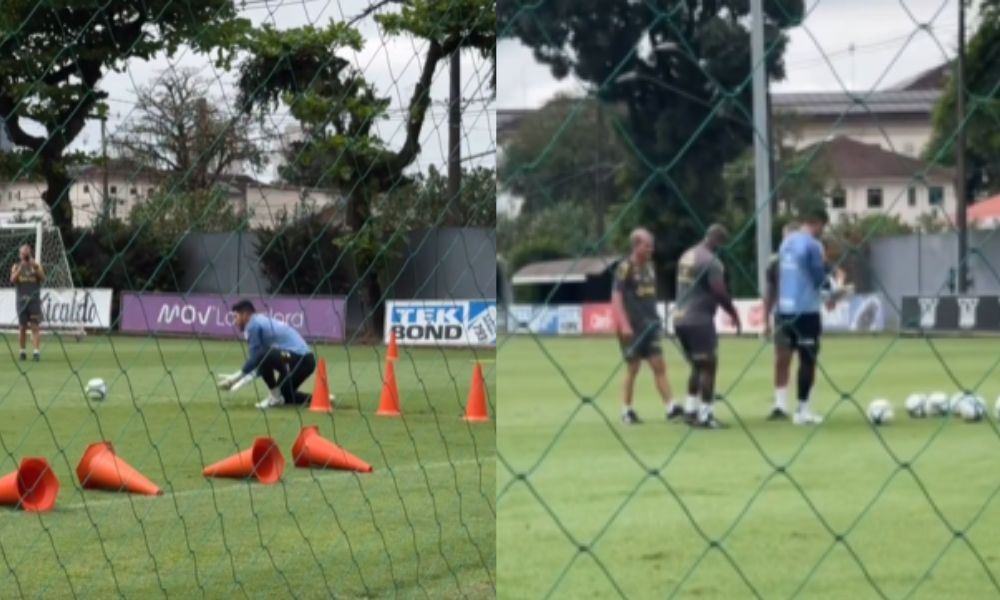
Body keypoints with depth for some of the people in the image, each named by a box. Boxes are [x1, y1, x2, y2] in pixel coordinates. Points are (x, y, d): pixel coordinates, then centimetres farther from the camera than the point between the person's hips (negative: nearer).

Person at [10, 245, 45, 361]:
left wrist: (36, 268, -21)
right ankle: (22, 352, 12)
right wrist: (20, 269, -18)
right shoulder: (16, 266, 9)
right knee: (22, 327, 4)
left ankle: (37, 352, -13)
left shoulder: (36, 266, 7)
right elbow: (13, 280, -6)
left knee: (35, 326, -9)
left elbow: (43, 279, -8)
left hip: (34, 300, -1)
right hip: (21, 300, 1)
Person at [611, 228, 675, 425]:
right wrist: (624, 325, -20)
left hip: (650, 325, 6)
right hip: (632, 327, -6)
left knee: (659, 366, -1)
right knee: (633, 368, 1)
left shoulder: (649, 266, 11)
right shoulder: (625, 268, -9)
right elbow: (616, 298, -13)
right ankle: (627, 410, 13)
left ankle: (670, 408, -5)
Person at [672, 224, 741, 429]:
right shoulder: (711, 261, -14)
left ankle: (690, 409, 18)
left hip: (680, 318, 8)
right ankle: (705, 415, -1)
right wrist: (734, 314, -4)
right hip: (699, 319, -8)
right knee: (709, 366, 0)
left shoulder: (686, 256, 13)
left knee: (697, 365, 19)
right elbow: (720, 293, -18)